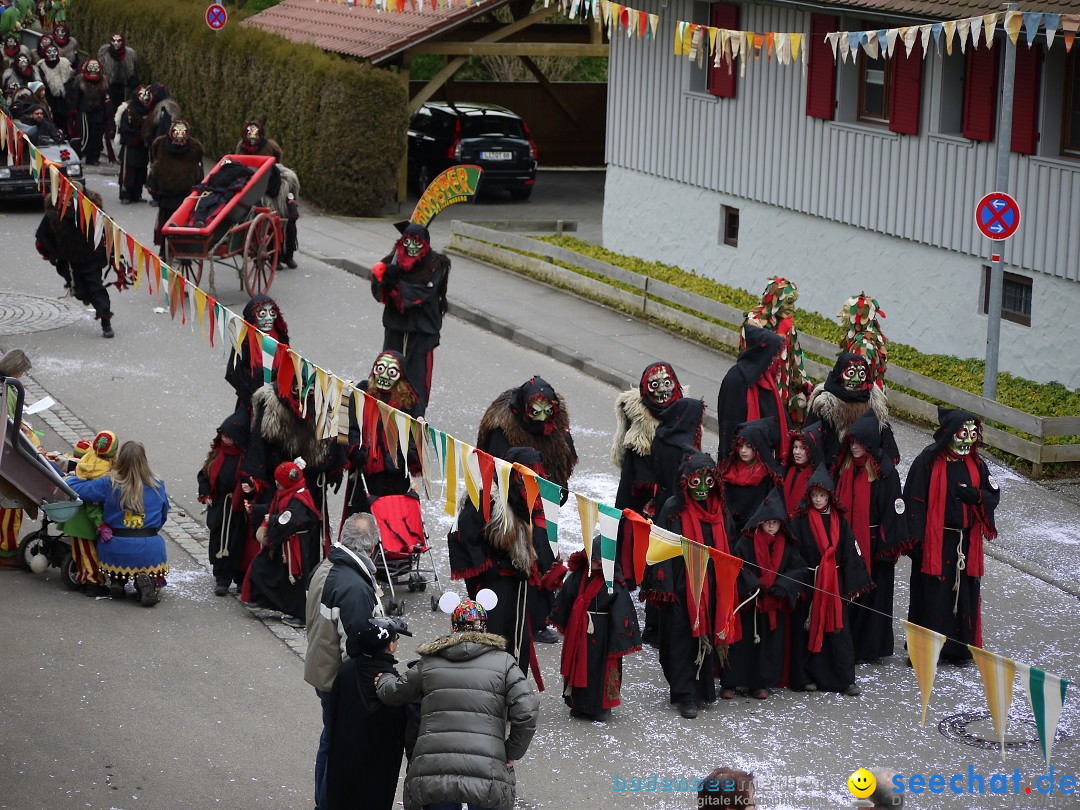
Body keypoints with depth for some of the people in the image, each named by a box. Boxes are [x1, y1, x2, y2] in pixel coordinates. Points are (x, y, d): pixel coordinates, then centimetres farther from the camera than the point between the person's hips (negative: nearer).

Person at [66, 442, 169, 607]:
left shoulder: (109, 484, -7)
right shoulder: (157, 486, 0)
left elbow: (73, 488, -3)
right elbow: (163, 515, 15)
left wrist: (72, 476, 20)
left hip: (116, 551, 0)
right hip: (149, 552, 0)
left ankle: (118, 581, 4)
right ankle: (146, 582, -12)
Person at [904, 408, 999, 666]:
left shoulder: (975, 463, 8)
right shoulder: (928, 461, -8)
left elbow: (994, 494, 12)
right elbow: (914, 500, -9)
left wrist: (976, 495, -10)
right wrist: (916, 538, -14)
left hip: (966, 542, 5)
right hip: (934, 541, -5)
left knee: (964, 593, 7)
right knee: (932, 594, -3)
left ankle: (960, 647, 19)